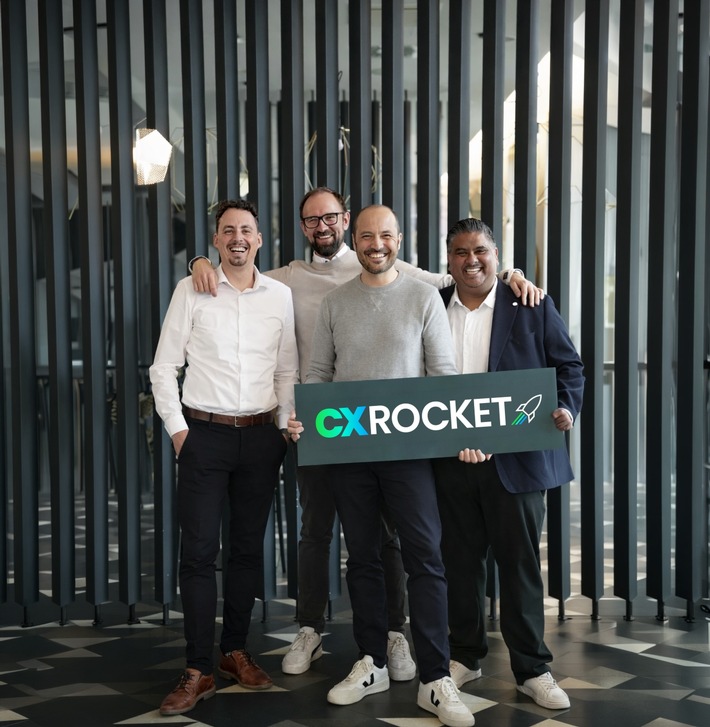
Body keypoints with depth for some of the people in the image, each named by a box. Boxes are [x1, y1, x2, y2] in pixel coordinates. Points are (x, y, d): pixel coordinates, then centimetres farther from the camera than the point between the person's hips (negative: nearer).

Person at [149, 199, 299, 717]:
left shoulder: (281, 295, 5)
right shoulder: (192, 290, -1)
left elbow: (288, 371, 11)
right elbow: (164, 367, 0)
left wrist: (283, 427, 4)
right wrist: (177, 429, -5)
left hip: (261, 436, 2)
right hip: (204, 434, -2)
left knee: (249, 548, 10)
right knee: (199, 551, -3)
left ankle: (236, 651, 25)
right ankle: (200, 670, 5)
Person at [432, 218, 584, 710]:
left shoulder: (532, 306, 3)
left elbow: (569, 365, 3)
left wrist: (566, 408, -14)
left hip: (516, 458, -2)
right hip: (451, 461, 2)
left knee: (520, 562, 4)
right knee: (460, 560, 12)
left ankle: (533, 669, 16)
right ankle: (466, 656, 27)